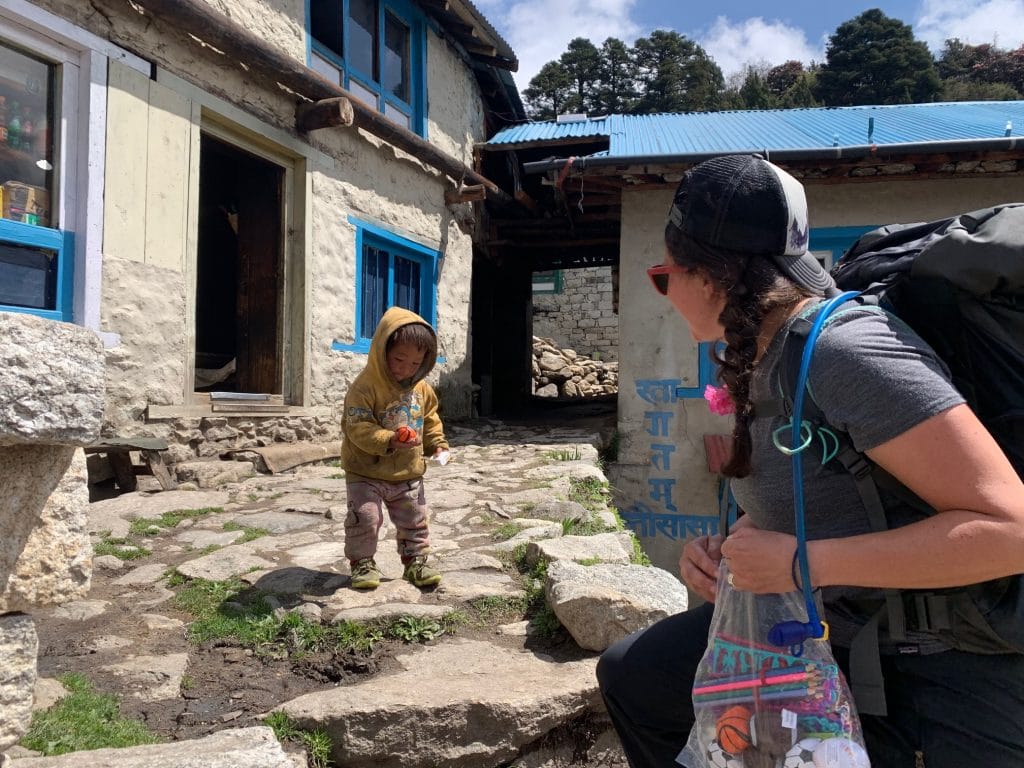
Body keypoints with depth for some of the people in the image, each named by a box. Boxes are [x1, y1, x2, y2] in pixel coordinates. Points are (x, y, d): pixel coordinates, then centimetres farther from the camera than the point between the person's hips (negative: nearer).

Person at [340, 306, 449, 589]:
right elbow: (358, 427, -25)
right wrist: (389, 440, -37)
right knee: (365, 518, -4)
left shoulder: (421, 388, 0)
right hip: (367, 472, -5)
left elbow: (430, 419, 16)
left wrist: (437, 443, 3)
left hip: (409, 473, 5)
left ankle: (416, 561, 28)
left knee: (415, 520, 13)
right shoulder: (365, 386, -20)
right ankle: (362, 563, 15)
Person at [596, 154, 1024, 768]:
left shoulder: (845, 350, -27)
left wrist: (801, 562, -29)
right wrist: (722, 549, -5)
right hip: (833, 631, 8)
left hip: (942, 671, -8)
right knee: (633, 675, 8)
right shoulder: (761, 359, 1)